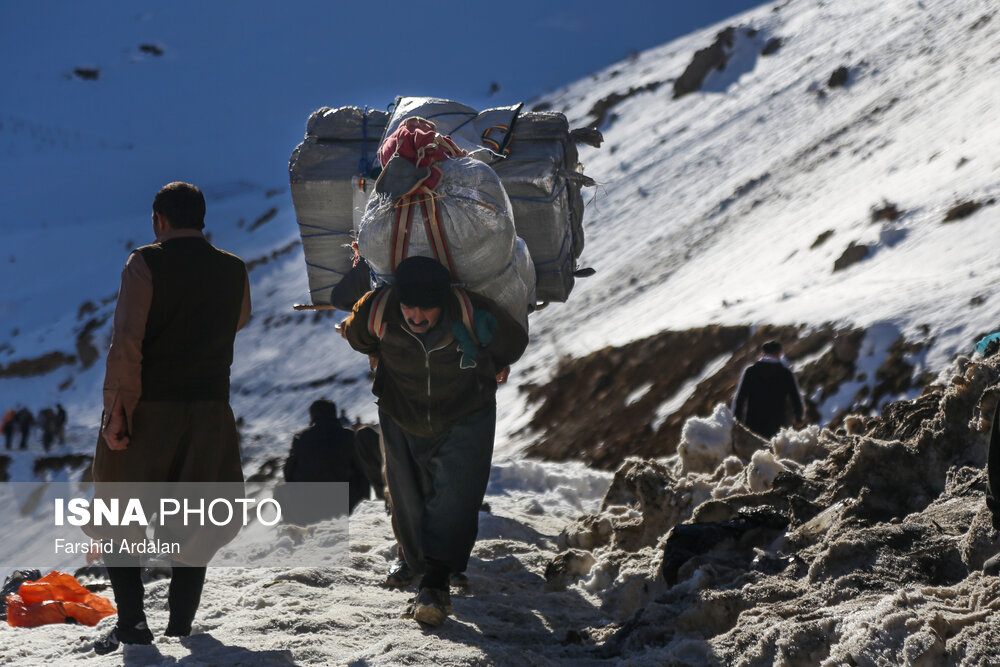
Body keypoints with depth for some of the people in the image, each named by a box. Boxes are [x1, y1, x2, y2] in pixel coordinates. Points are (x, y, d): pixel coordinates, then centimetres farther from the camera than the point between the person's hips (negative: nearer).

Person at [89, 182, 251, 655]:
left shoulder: (146, 264, -9)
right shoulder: (233, 271, 5)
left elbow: (127, 340, -17)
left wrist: (117, 407, -16)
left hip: (145, 408, -4)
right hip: (209, 410, 4)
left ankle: (131, 620, -3)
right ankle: (181, 619, 13)